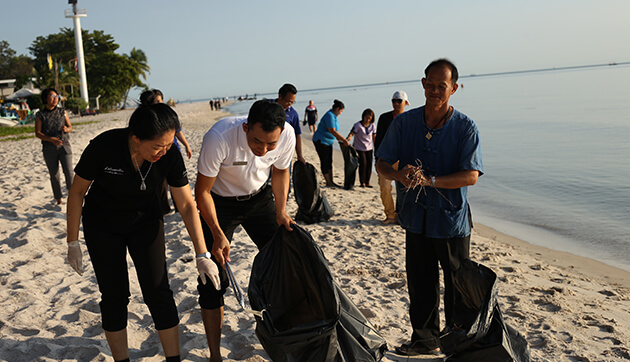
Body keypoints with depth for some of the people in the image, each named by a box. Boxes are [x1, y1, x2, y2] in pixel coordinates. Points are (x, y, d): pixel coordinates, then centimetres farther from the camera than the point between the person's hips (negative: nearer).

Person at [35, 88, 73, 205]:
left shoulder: (62, 112, 5)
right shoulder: (40, 115, 0)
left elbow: (70, 127, 12)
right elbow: (37, 133, -2)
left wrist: (66, 129, -13)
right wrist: (51, 139, -19)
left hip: (64, 146, 1)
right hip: (49, 148, 0)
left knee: (68, 171, -12)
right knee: (54, 175, 4)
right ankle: (58, 199, 15)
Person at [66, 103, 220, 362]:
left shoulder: (170, 156, -24)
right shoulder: (103, 147, -29)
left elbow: (187, 206, -16)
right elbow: (77, 192, -14)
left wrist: (202, 255, -18)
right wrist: (73, 243, -8)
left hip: (145, 222, 1)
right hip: (102, 226, -1)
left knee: (158, 291, -3)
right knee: (114, 295, 2)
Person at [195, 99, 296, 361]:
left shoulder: (287, 136, -24)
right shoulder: (218, 138, -36)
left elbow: (280, 172, -1)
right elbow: (202, 192, -22)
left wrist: (281, 212, -9)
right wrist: (218, 234, -27)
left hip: (259, 197, 4)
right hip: (219, 202, -3)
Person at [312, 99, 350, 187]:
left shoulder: (333, 116, 11)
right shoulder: (330, 116, -21)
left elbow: (334, 131, 20)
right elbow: (332, 131, -28)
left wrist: (340, 139, 16)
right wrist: (344, 140, -25)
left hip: (328, 142, 11)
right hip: (321, 141, -11)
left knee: (329, 162, 10)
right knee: (324, 162, -5)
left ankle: (331, 182, 15)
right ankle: (328, 183, 0)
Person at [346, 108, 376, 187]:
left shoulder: (372, 126, 3)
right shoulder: (358, 125, -12)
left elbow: (374, 137, 11)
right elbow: (351, 134, -17)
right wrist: (347, 140, -36)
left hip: (369, 148, 4)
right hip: (359, 148, -4)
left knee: (369, 164, 2)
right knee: (363, 164, -11)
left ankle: (367, 182, 13)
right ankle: (362, 182, 1)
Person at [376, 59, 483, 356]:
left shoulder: (465, 128, -9)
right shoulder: (404, 122, -1)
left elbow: (471, 176, -17)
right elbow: (381, 164, 0)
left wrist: (430, 180, -30)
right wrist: (399, 174, -23)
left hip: (452, 218, -2)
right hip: (416, 217, 3)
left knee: (457, 285, 10)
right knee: (419, 282, 13)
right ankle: (425, 339, 30)